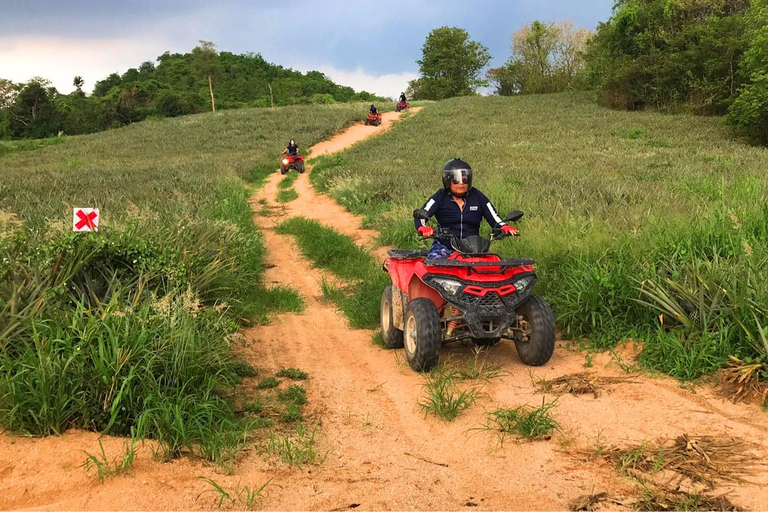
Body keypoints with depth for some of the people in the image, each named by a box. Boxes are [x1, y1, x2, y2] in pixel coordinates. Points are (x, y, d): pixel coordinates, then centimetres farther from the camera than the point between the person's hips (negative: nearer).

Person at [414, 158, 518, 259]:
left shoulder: (477, 197, 9)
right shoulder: (440, 197, 3)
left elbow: (494, 218, 7)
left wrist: (504, 227, -15)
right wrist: (422, 228, -30)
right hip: (444, 247, -2)